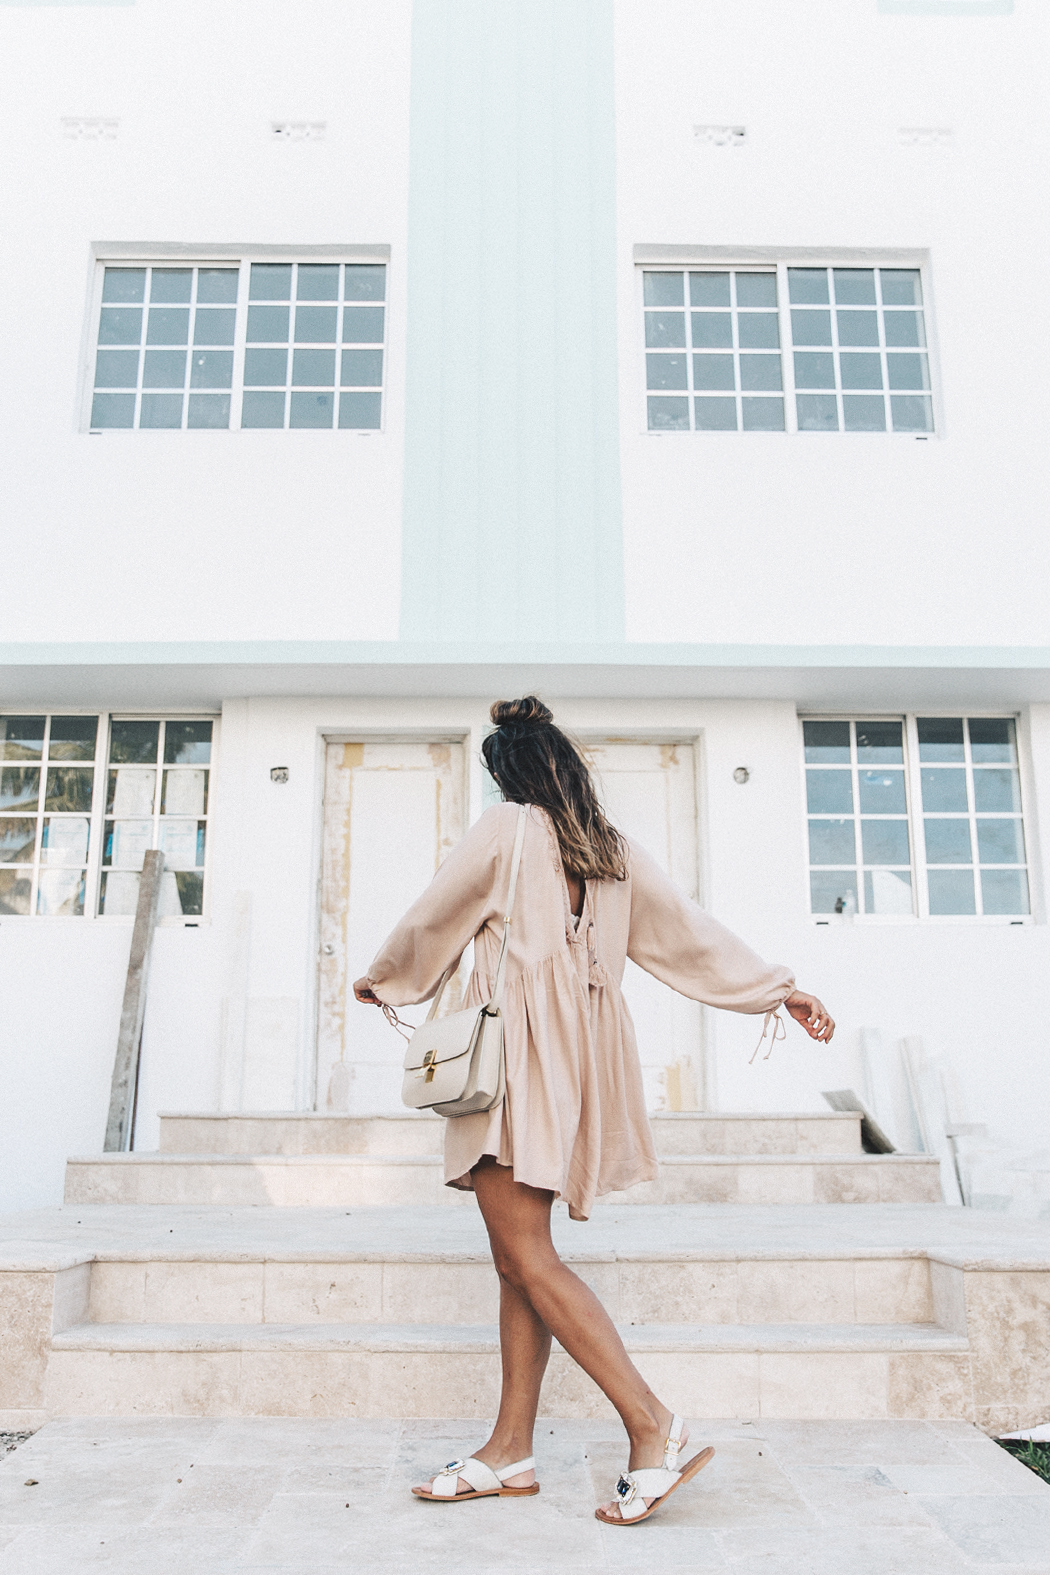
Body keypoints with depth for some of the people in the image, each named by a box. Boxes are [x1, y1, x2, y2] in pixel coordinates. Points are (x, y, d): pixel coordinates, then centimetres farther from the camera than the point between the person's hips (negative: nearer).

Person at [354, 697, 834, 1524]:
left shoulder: (505, 829, -3)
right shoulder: (615, 849, 13)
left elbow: (429, 921, 4)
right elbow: (692, 930, 13)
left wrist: (378, 982, 21)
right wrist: (782, 988, 20)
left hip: (515, 1049, -8)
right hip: (579, 1058, 8)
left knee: (526, 1255, -7)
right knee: (520, 1257, 10)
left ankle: (651, 1421, -10)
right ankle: (512, 1448, 14)